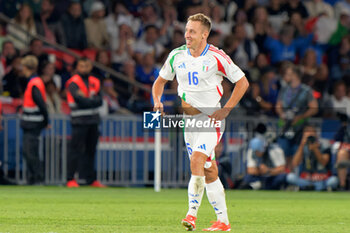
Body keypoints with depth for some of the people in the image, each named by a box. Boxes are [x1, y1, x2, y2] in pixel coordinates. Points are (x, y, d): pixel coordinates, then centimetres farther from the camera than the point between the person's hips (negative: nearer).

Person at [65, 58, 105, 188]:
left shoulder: (95, 82, 14)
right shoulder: (73, 83, -4)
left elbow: (99, 101, 2)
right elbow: (80, 100, -16)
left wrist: (86, 100, -12)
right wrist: (92, 100, -5)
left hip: (93, 121, 6)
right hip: (79, 122, -6)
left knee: (91, 150, 9)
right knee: (76, 150, -8)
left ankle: (91, 179, 15)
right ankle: (71, 179, -6)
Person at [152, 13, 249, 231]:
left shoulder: (217, 57, -9)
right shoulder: (177, 55, 4)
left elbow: (242, 82, -4)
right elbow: (160, 81, 18)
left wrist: (226, 110, -11)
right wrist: (157, 101, -2)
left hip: (211, 117, -5)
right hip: (189, 117, 5)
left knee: (197, 159, -24)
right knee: (209, 171, 7)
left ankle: (192, 213, -22)